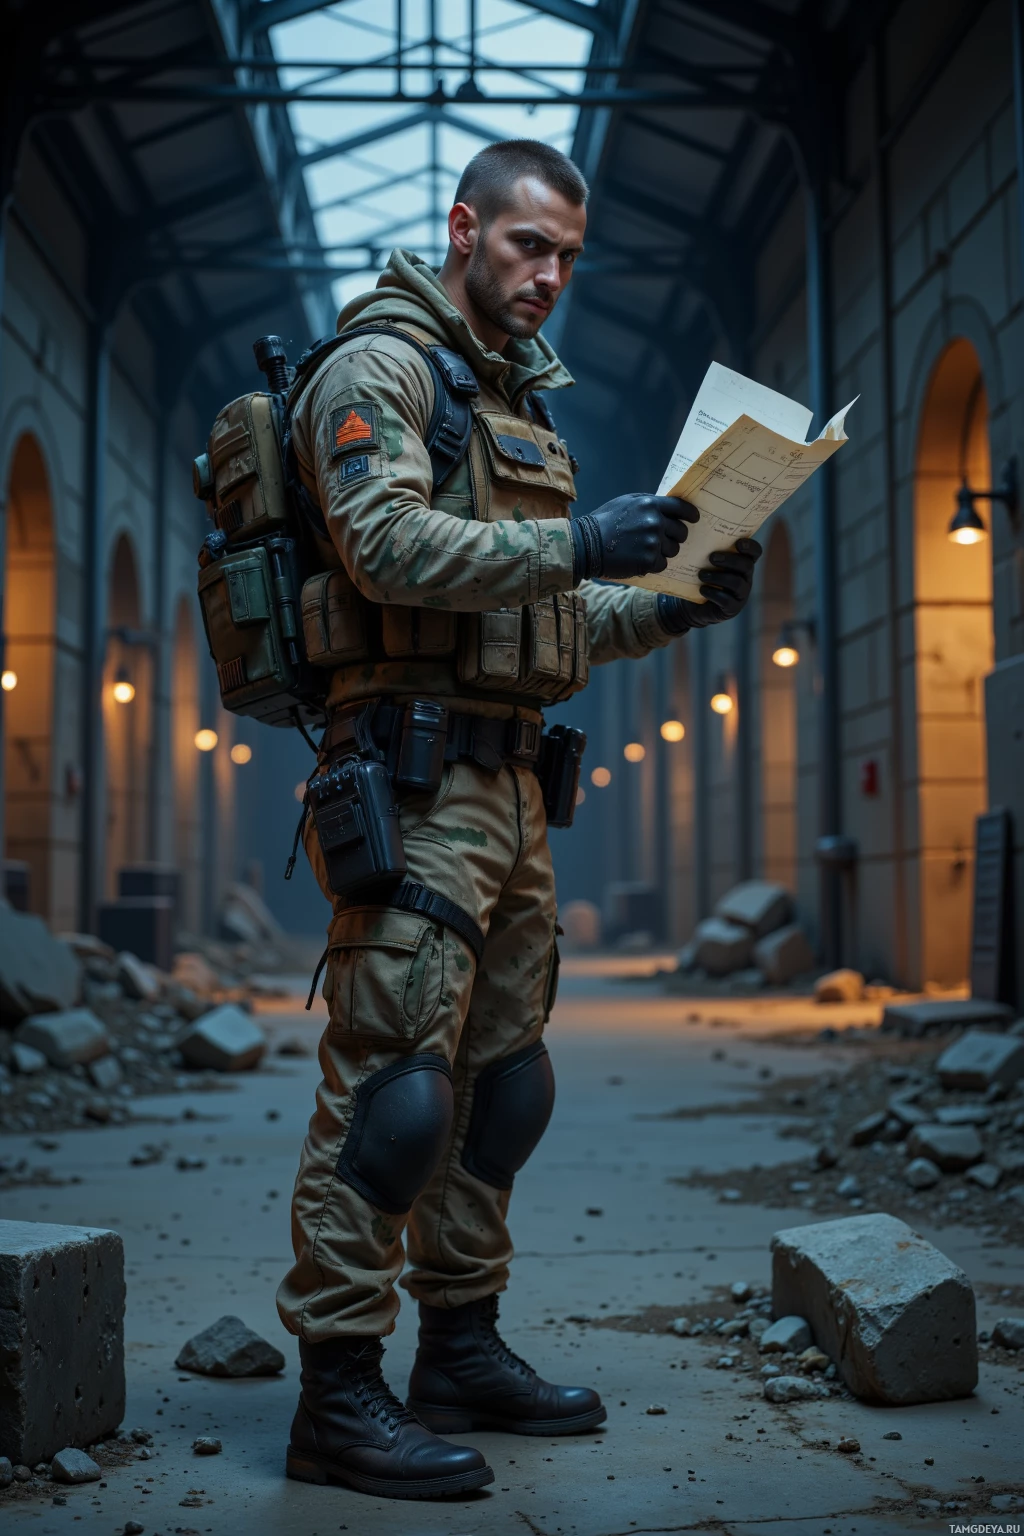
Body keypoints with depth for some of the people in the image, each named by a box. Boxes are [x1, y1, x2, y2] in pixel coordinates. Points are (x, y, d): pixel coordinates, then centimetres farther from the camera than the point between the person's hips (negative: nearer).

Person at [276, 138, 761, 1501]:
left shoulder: (519, 397, 24)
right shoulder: (381, 365, -3)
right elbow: (386, 542, -20)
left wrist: (676, 606, 9)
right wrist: (576, 543, -27)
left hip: (509, 785, 9)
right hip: (413, 773, -9)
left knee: (499, 1079, 12)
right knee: (393, 1084, -10)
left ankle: (463, 1351, 24)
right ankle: (339, 1394, -2)